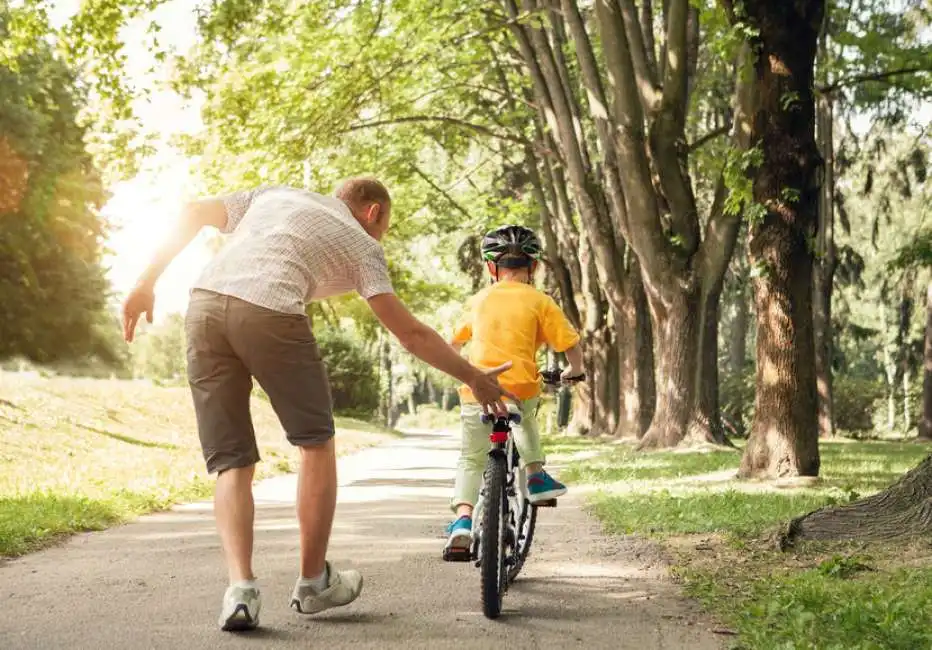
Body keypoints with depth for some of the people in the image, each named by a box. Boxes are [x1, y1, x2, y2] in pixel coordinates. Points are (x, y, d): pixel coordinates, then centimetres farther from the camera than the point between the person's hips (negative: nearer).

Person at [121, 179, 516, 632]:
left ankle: (240, 587, -6)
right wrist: (474, 378, 21)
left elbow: (194, 214, 21)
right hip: (269, 313, -4)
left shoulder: (275, 195, 32)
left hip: (204, 306, 4)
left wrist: (146, 284, 22)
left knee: (231, 462, 10)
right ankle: (313, 583, 21)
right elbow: (410, 334, 13)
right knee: (316, 442, 16)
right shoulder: (361, 244, 19)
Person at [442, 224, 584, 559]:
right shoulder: (540, 302, 3)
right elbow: (572, 348, 1)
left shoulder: (478, 300, 12)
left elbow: (454, 343, 25)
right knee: (525, 415, 35)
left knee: (471, 459, 6)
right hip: (521, 390, 0)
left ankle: (462, 519, -13)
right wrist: (573, 371, 23)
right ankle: (536, 475, 28)